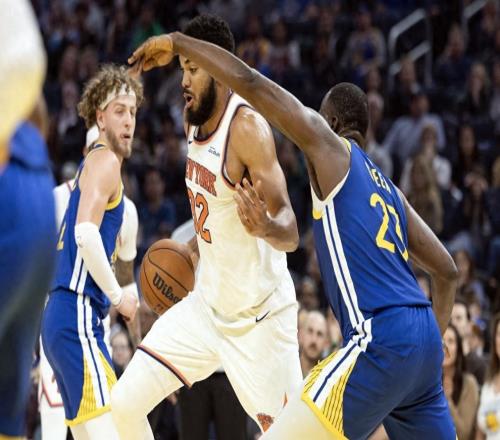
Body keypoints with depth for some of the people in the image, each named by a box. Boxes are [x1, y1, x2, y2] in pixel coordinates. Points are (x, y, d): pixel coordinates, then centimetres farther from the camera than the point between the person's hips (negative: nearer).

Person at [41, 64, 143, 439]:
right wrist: (118, 296, -13)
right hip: (78, 314, -10)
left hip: (66, 317, 10)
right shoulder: (105, 160, -6)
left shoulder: (96, 163, 23)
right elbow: (86, 234, -20)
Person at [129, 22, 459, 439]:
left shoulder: (332, 147, 4)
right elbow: (447, 271, 26)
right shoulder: (387, 187, 25)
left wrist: (177, 43, 10)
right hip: (423, 340, 8)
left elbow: (250, 82, -1)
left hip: (381, 340, -8)